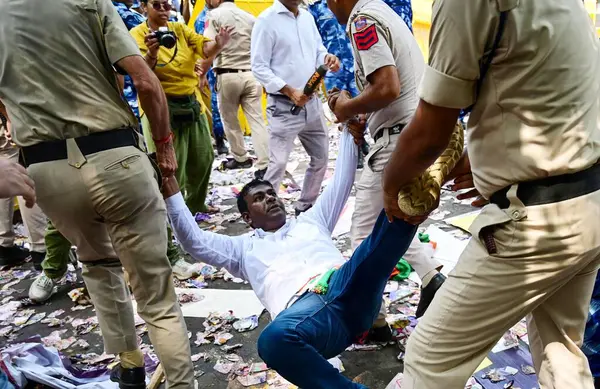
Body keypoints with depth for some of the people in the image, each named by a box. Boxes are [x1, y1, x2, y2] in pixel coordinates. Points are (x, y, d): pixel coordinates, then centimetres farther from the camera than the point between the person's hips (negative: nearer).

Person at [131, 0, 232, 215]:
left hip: (192, 102, 6)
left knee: (203, 157, 16)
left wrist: (218, 44, -32)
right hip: (162, 107, -6)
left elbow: (205, 49, -9)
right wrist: (151, 54, -41)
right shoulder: (137, 34, -7)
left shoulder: (180, 29, 5)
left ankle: (196, 203, 36)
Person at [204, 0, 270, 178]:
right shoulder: (250, 17, 14)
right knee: (257, 120, 1)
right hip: (251, 75, 4)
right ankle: (264, 165, -4)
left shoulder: (216, 15, -1)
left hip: (228, 76, -4)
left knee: (230, 120, 14)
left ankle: (240, 158, 25)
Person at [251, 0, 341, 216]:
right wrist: (289, 91, -22)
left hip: (312, 102, 7)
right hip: (283, 105, -7)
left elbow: (318, 49, 16)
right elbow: (259, 67, -13)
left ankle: (306, 207, 30)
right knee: (278, 163, -10)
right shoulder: (267, 20, -9)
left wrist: (327, 58, -9)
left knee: (321, 157, 14)